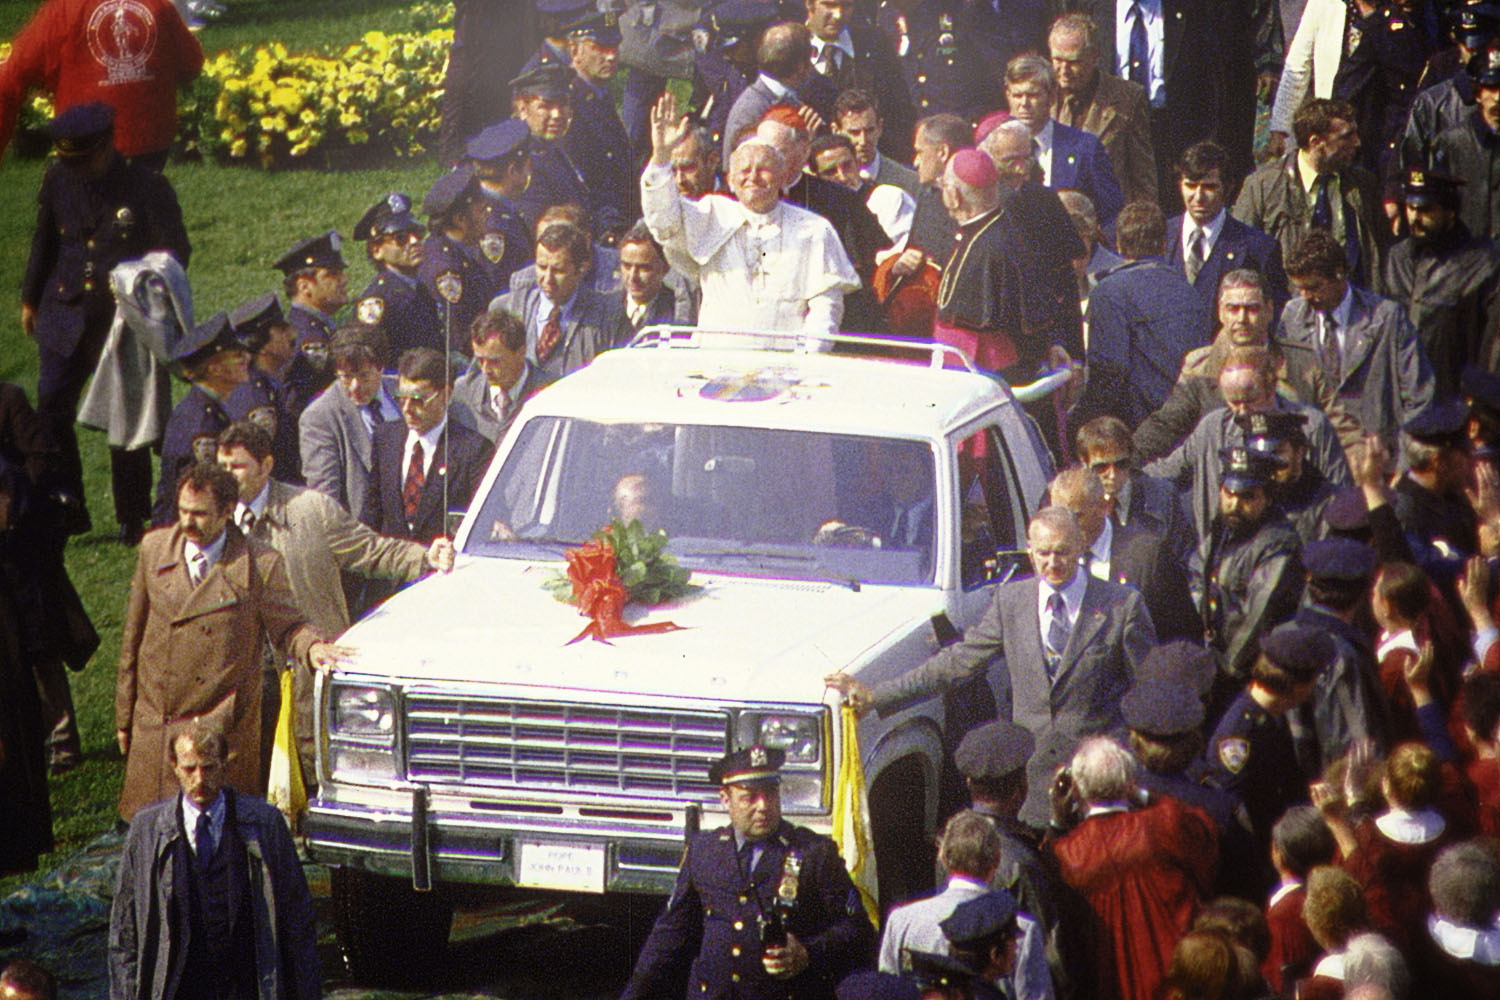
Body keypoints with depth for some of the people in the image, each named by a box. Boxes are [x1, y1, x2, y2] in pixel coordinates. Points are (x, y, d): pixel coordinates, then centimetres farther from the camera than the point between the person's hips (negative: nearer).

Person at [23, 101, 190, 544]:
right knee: (51, 409, -4)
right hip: (66, 316, 4)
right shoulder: (57, 180, 4)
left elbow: (176, 251, -2)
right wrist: (30, 298, 23)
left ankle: (132, 520, 13)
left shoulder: (148, 188, -9)